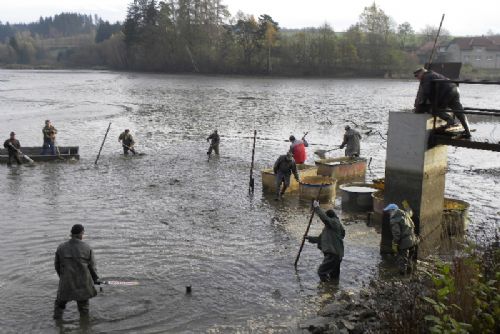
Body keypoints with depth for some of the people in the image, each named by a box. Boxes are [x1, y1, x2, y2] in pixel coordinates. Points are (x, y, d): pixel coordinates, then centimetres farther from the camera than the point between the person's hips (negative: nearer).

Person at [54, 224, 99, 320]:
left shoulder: (61, 247, -5)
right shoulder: (87, 248, -9)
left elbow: (57, 265, 6)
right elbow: (92, 266, -3)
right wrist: (95, 279, 13)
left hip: (66, 282, 0)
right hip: (83, 283, 0)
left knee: (60, 303, 19)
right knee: (83, 306, 15)